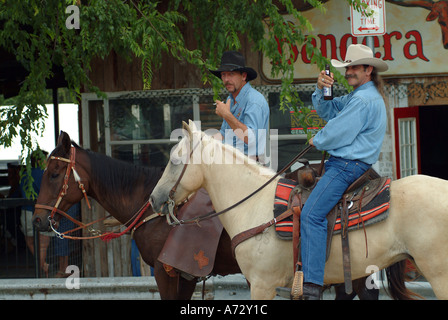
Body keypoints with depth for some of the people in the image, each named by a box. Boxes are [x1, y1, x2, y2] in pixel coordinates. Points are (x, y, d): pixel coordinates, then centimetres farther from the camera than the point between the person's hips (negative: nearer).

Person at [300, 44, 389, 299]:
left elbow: (337, 134, -16)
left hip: (348, 165, -12)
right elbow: (327, 111, 23)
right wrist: (321, 90, 4)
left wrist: (317, 141, 4)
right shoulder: (358, 96, 21)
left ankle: (312, 287, -30)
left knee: (312, 215, -21)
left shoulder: (364, 100, -14)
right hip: (343, 164, 12)